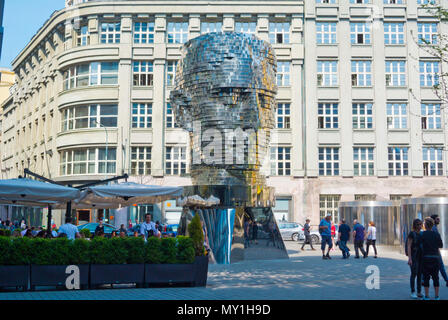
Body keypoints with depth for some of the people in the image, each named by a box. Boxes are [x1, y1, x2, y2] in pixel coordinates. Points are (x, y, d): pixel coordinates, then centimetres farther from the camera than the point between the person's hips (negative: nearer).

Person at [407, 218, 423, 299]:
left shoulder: (421, 234, 11)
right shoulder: (412, 233, -9)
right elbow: (409, 246, -13)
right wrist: (409, 258, -19)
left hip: (421, 256, 6)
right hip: (413, 256, -6)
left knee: (420, 274, 7)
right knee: (414, 274, -5)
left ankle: (419, 292, 14)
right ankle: (413, 292, 3)